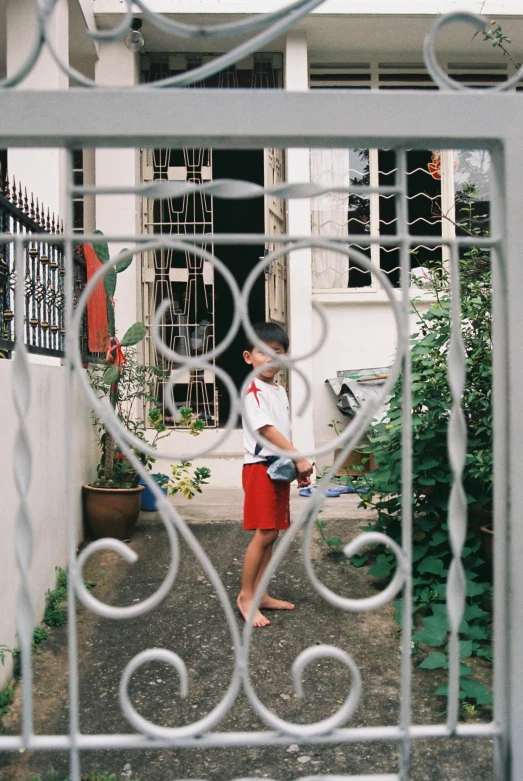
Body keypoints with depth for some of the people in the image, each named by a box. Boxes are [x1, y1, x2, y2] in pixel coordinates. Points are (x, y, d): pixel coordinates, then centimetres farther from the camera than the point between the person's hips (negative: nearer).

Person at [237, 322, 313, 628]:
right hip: (261, 468, -8)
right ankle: (246, 596, 5)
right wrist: (299, 458, -24)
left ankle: (261, 594, 20)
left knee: (271, 534, 11)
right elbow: (267, 430, -21)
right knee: (264, 534, -8)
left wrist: (297, 466, 15)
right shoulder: (253, 392, -13)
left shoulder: (281, 391, 14)